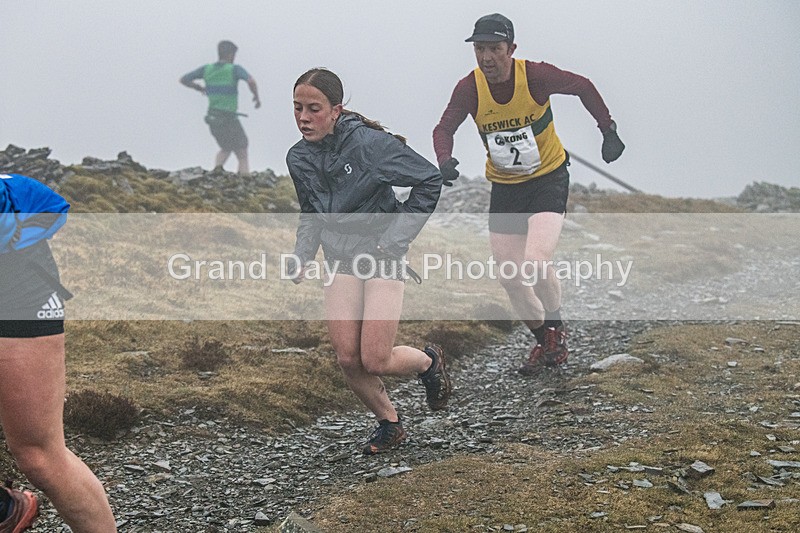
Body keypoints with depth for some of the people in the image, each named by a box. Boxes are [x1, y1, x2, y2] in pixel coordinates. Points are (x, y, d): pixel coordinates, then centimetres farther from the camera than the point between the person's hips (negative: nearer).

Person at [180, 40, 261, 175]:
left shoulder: (207, 69, 2)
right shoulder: (235, 69, -12)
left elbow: (183, 80, 7)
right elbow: (251, 81, -31)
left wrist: (200, 88, 23)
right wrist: (257, 96, -12)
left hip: (213, 119, 5)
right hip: (229, 119, -5)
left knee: (226, 149, 26)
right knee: (242, 156, 5)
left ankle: (217, 169, -3)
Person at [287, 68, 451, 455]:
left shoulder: (370, 144, -18)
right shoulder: (298, 158, 0)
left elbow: (429, 181, -9)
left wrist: (395, 239, -10)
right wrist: (301, 257, 2)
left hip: (382, 257, -5)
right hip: (341, 260, 5)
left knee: (375, 361, -11)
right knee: (348, 358, -5)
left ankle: (428, 362, 23)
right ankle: (389, 423, 21)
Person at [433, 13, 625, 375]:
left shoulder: (535, 76, -19)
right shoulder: (469, 88, -13)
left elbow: (583, 87, -4)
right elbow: (444, 128, -14)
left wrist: (608, 132, -4)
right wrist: (445, 160, -36)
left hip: (548, 179, -4)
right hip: (504, 187, 4)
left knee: (535, 263, -22)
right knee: (510, 277, 3)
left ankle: (556, 328, 5)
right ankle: (542, 340, 26)